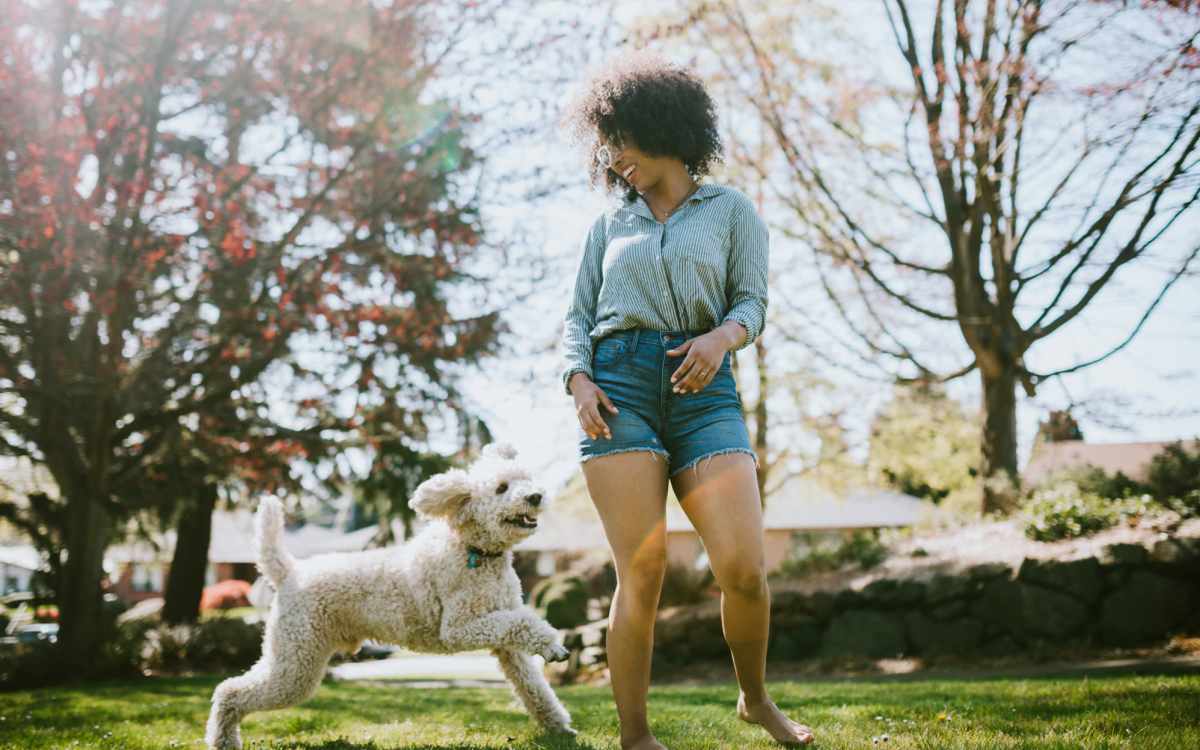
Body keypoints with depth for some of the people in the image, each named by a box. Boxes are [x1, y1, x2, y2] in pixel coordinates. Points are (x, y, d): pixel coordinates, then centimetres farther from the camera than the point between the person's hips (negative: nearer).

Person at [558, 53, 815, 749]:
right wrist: (580, 382, -5)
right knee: (643, 574, -10)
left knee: (744, 568, -12)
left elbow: (752, 301, 6)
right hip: (619, 384, 1)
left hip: (703, 390, -1)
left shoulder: (732, 209, 15)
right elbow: (578, 316, 14)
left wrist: (722, 335, -17)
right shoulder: (610, 224, 21)